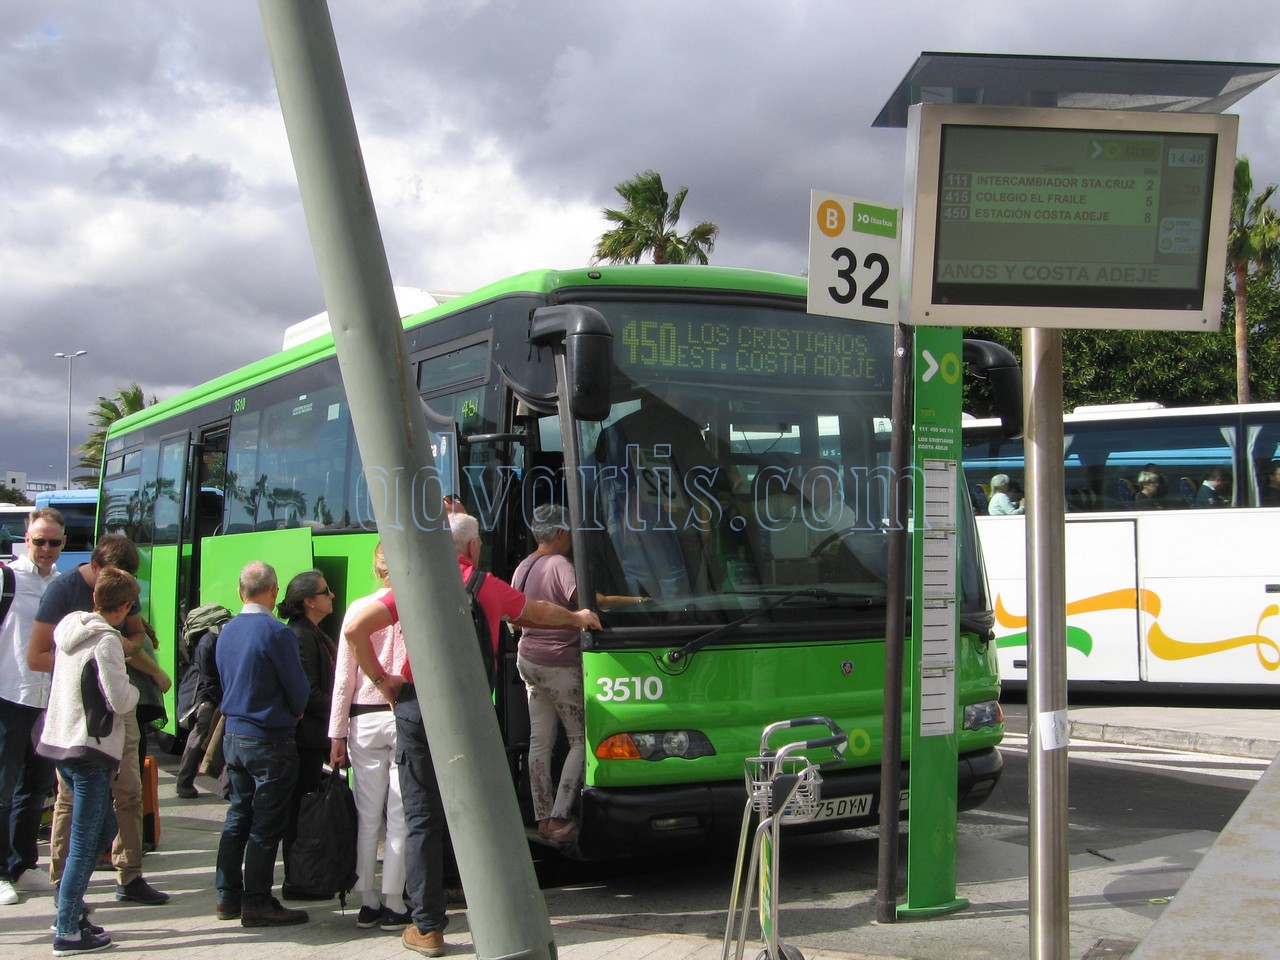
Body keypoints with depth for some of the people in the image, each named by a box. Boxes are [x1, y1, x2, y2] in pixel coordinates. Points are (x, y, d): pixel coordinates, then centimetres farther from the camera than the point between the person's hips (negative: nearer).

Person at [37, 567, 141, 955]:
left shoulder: (70, 628, 8)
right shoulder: (106, 641, -16)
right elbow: (119, 701, -18)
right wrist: (134, 691, 3)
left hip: (59, 742, 9)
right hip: (90, 750, -9)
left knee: (103, 827, 20)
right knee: (84, 842, -2)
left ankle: (70, 907, 23)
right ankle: (67, 932, 2)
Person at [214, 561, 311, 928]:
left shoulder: (226, 632, 6)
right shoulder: (276, 633, -17)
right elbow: (299, 691, -11)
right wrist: (294, 714, 9)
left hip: (233, 736, 7)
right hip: (269, 741, -7)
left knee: (238, 816, 15)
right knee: (265, 825, 0)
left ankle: (228, 895, 20)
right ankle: (257, 903, 4)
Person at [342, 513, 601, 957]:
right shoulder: (489, 587, 7)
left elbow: (354, 629, -9)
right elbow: (540, 612, 27)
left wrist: (381, 679, 2)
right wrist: (578, 618, 46)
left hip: (418, 705, -1)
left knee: (422, 817, 3)